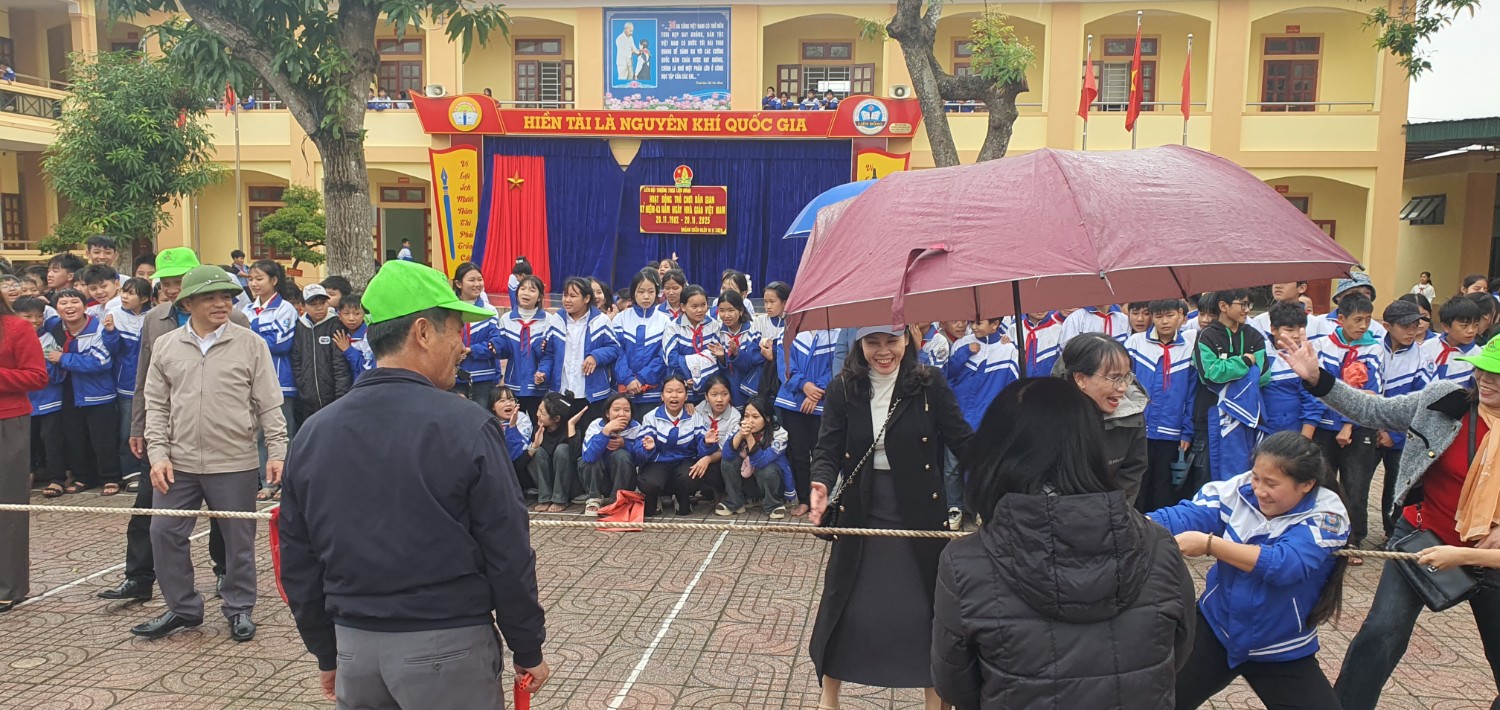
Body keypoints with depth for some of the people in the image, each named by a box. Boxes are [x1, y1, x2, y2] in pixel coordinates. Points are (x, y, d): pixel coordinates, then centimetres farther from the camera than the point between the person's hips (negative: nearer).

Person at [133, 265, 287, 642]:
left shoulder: (251, 344, -3)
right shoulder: (165, 347, 5)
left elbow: (269, 404, -2)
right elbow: (156, 405, 7)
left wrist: (277, 451, -8)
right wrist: (158, 454, -2)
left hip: (235, 463, -2)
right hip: (179, 463, 3)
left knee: (238, 539, 7)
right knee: (165, 533, 5)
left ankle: (239, 608, 24)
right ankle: (183, 608, 23)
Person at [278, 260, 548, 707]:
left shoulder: (312, 435, 0)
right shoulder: (466, 427, -15)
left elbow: (298, 565, 7)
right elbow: (508, 555, -12)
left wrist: (327, 654, 17)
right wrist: (529, 650, -1)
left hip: (355, 647, 5)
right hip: (446, 648, -4)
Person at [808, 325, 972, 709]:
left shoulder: (930, 385, -7)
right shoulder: (842, 390, -4)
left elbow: (962, 440, -9)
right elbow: (828, 449, -4)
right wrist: (822, 484, -25)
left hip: (920, 516, -1)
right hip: (861, 516, 1)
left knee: (928, 607, 10)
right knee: (843, 607, 10)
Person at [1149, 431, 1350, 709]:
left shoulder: (1325, 515, -17)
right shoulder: (1240, 489, -10)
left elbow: (1283, 564, -32)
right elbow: (1184, 516, -21)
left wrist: (1209, 544, -38)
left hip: (1282, 653, -1)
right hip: (1214, 630, 2)